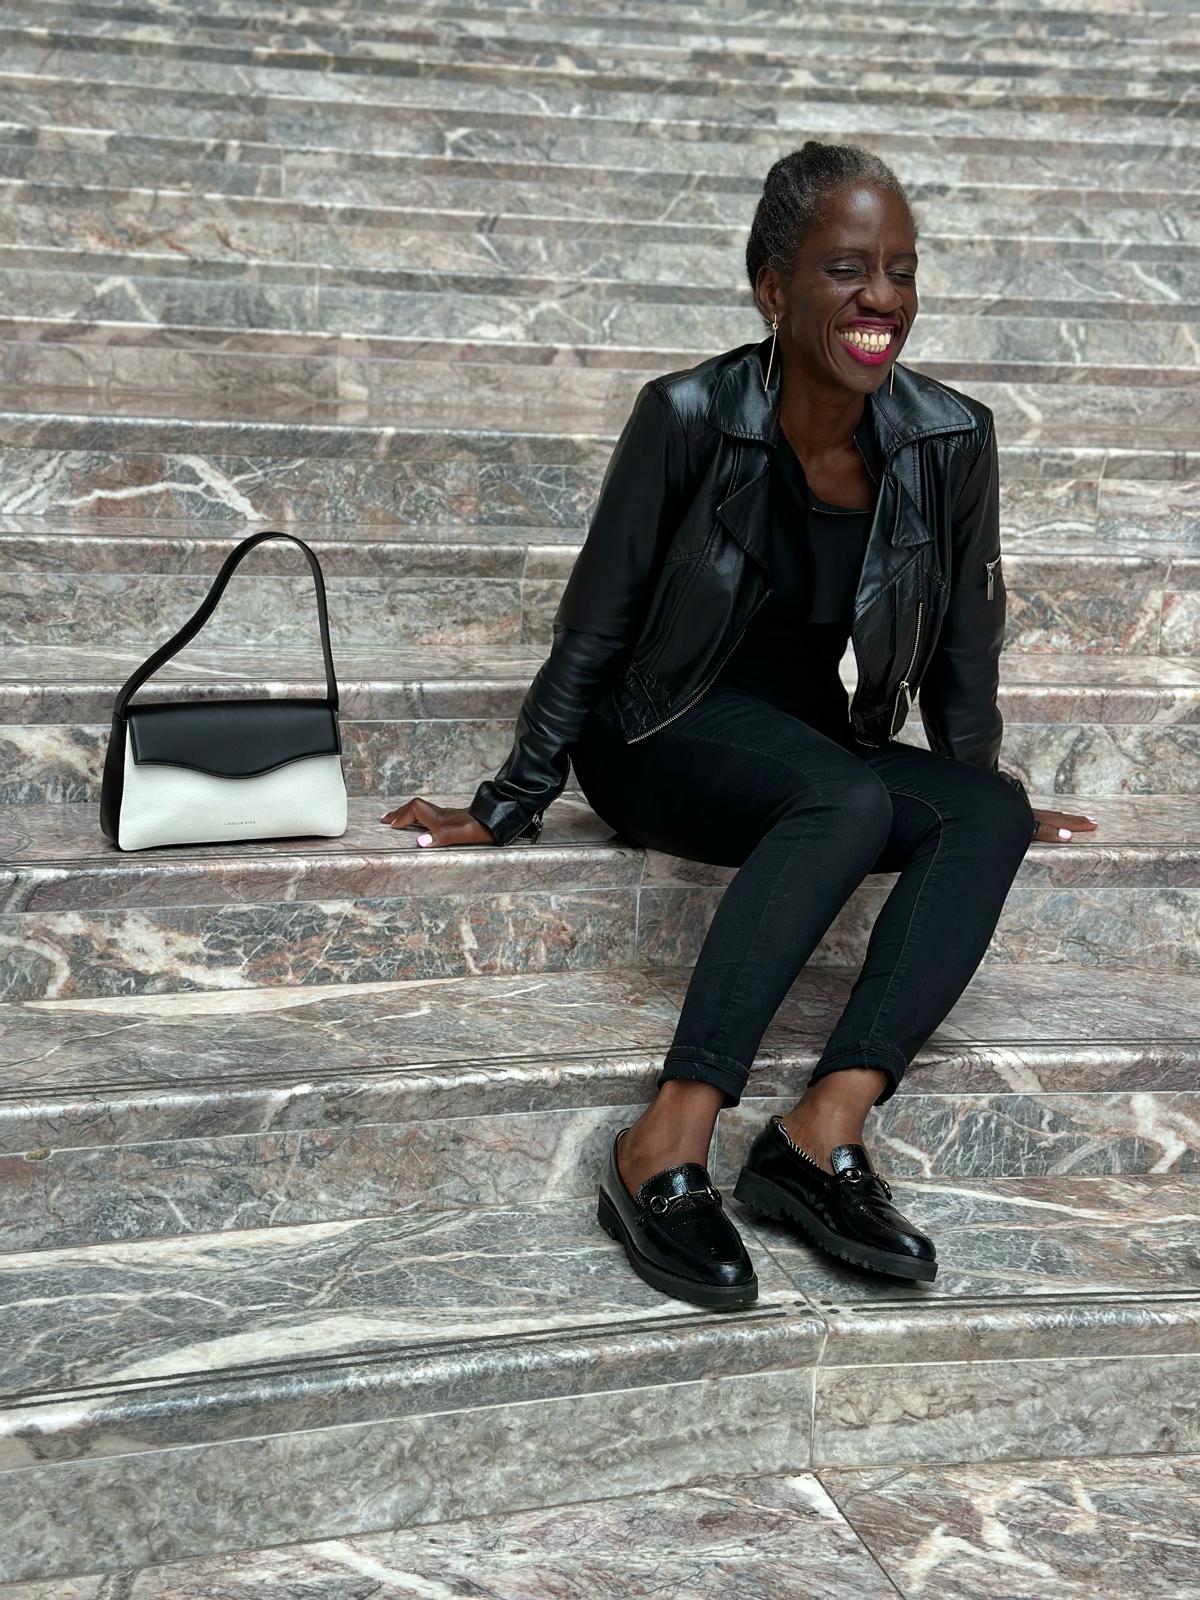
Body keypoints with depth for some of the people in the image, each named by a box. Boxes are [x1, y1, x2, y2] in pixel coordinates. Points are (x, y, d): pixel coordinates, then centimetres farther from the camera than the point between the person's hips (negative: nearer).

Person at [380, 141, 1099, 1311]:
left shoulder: (951, 439, -8)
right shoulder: (689, 417, -17)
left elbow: (964, 642, 6)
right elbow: (598, 628, -9)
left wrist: (972, 796, 16)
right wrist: (507, 810, -6)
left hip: (811, 745, 5)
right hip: (663, 735, -4)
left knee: (992, 813, -24)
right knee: (851, 799, -34)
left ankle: (825, 1128, -33)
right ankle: (666, 1150, -38)